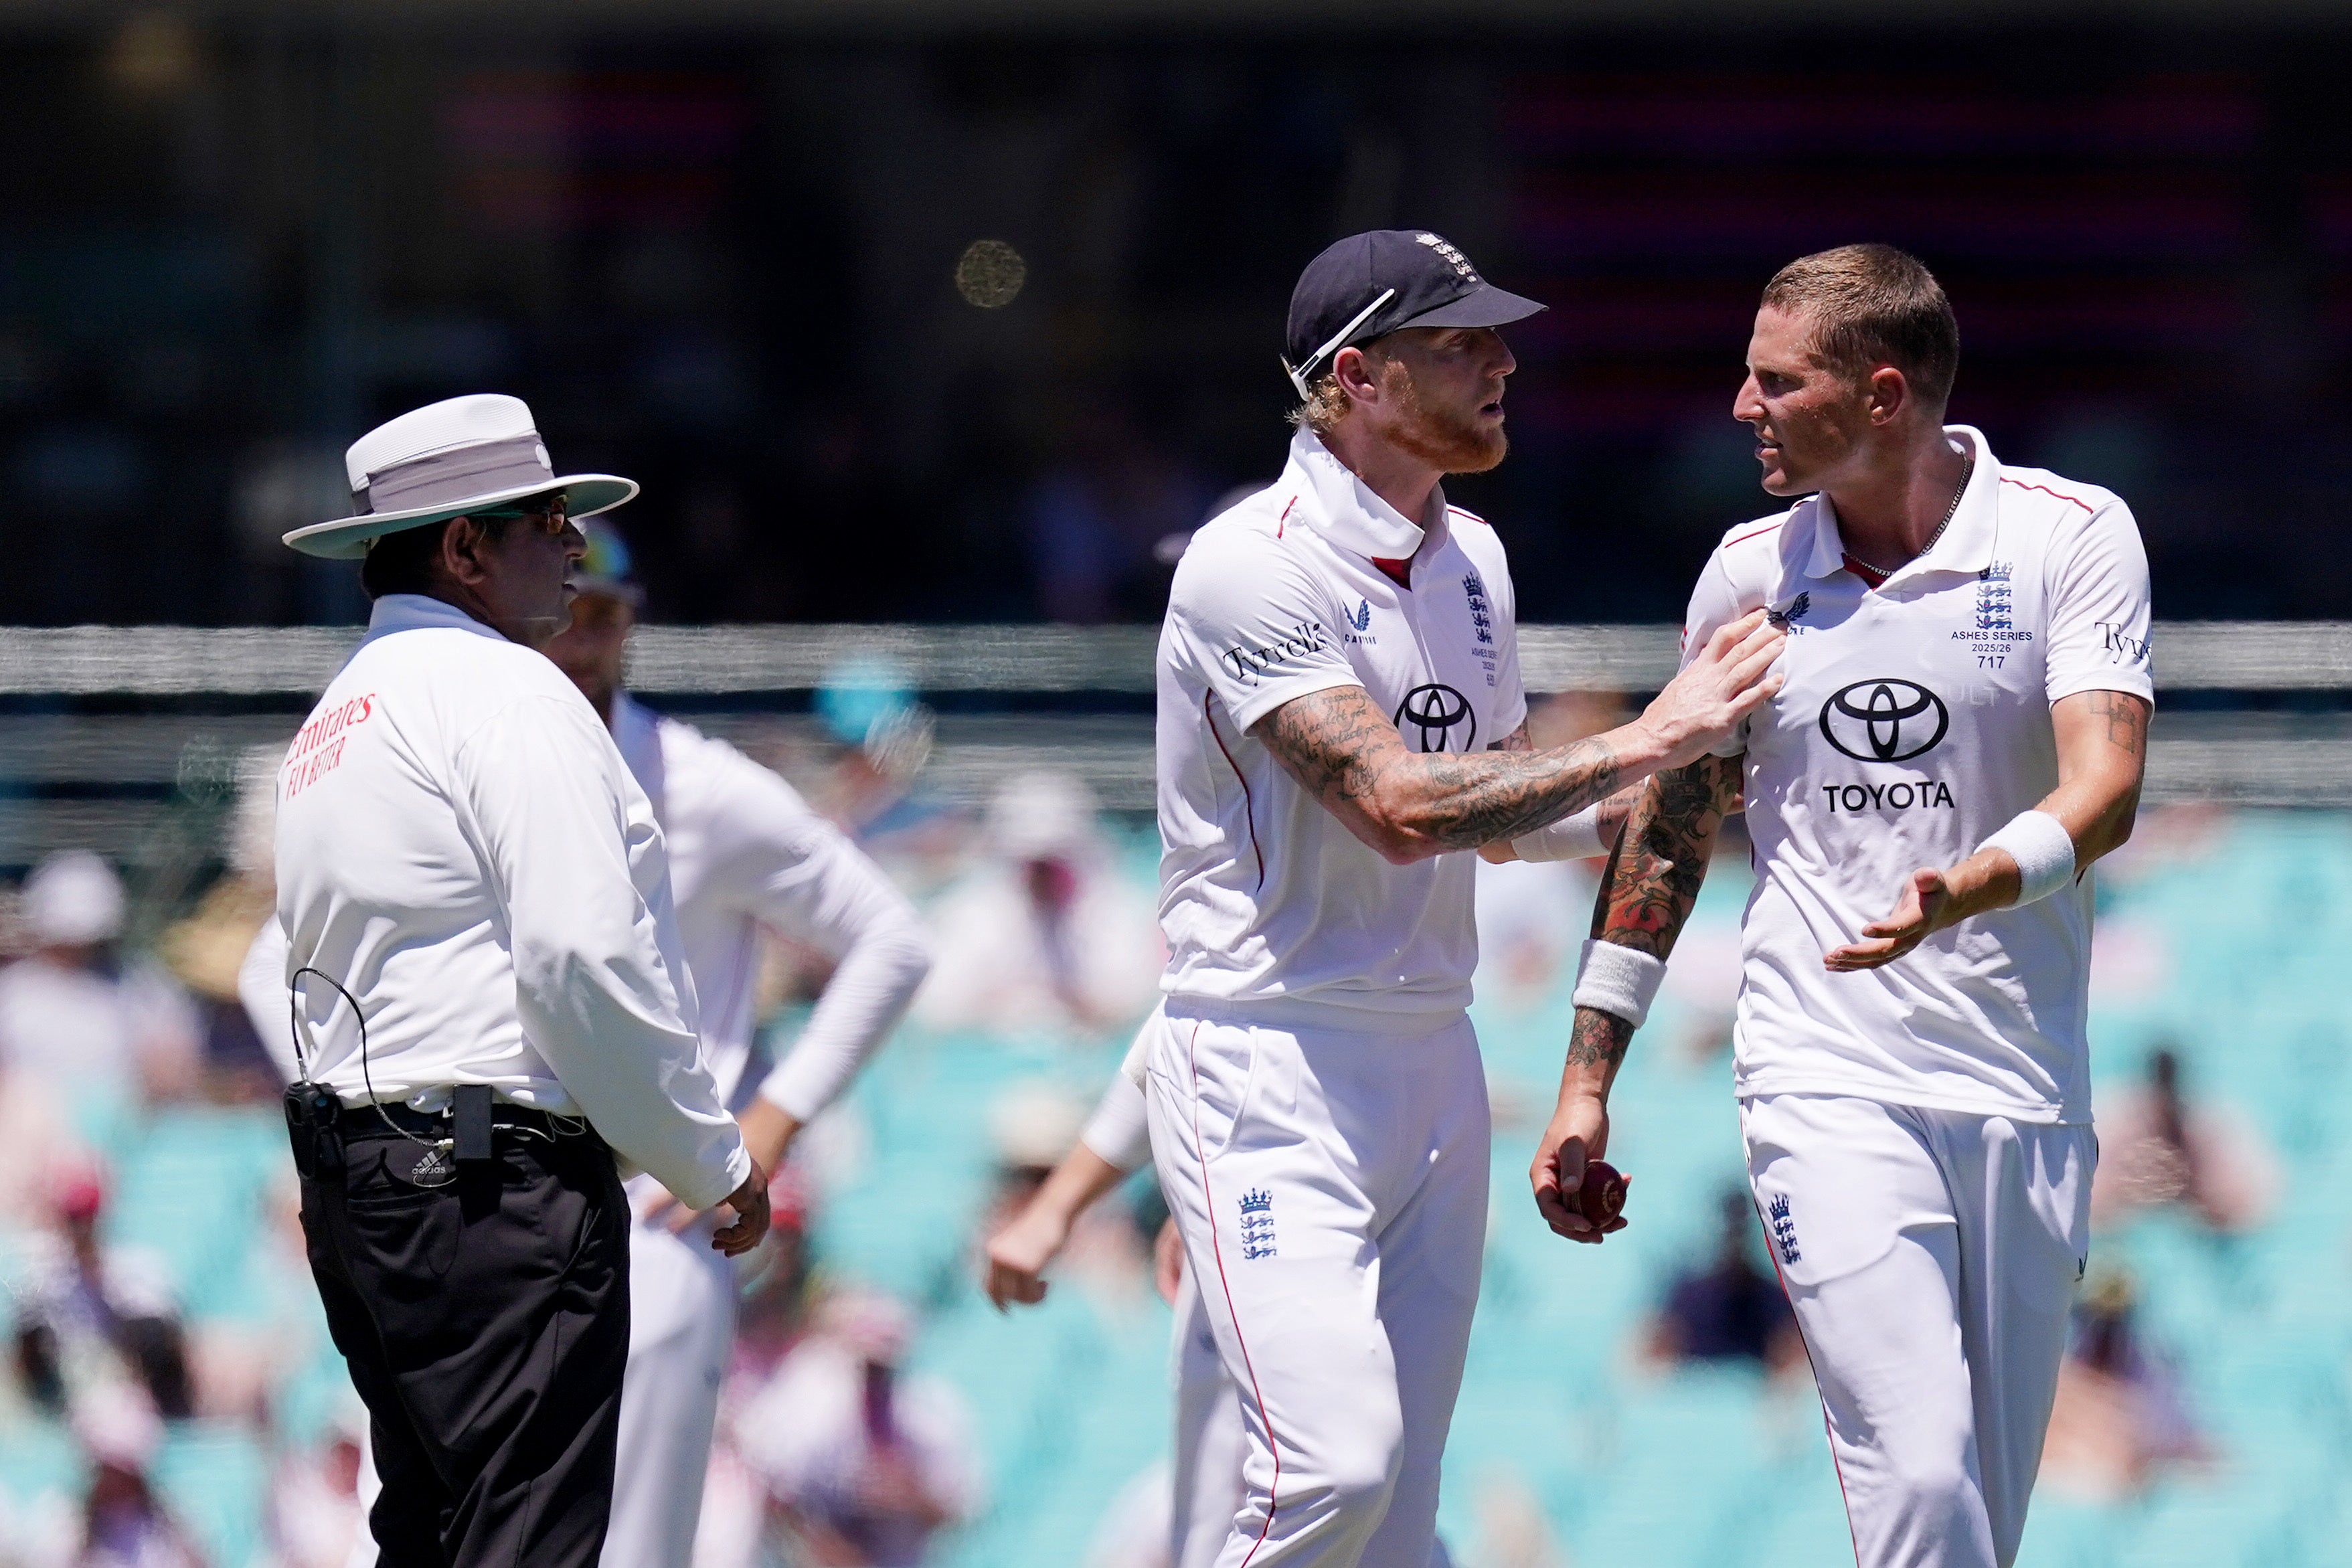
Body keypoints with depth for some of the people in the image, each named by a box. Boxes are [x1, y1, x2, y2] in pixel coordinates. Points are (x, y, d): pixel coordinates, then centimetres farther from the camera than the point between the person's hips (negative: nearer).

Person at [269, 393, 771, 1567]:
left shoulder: (332, 719, 21)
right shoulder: (505, 692, -9)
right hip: (495, 1180, -10)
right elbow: (585, 956, -16)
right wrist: (712, 1161, -7)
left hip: (350, 1168, 10)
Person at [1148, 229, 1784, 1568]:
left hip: (1433, 1053, 8)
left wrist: (1663, 801, 5)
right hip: (1270, 1061, -8)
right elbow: (1400, 807, -24)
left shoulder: (1470, 557, 11)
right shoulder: (1255, 568, -16)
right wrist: (1646, 742, -20)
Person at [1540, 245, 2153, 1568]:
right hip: (1827, 1088, 0)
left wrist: (1959, 895, -35)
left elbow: (2103, 795, -15)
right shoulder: (1751, 569, 6)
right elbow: (1672, 825, 16)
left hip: (2026, 1096, 0)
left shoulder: (2074, 537, -3)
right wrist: (1589, 1079, 14)